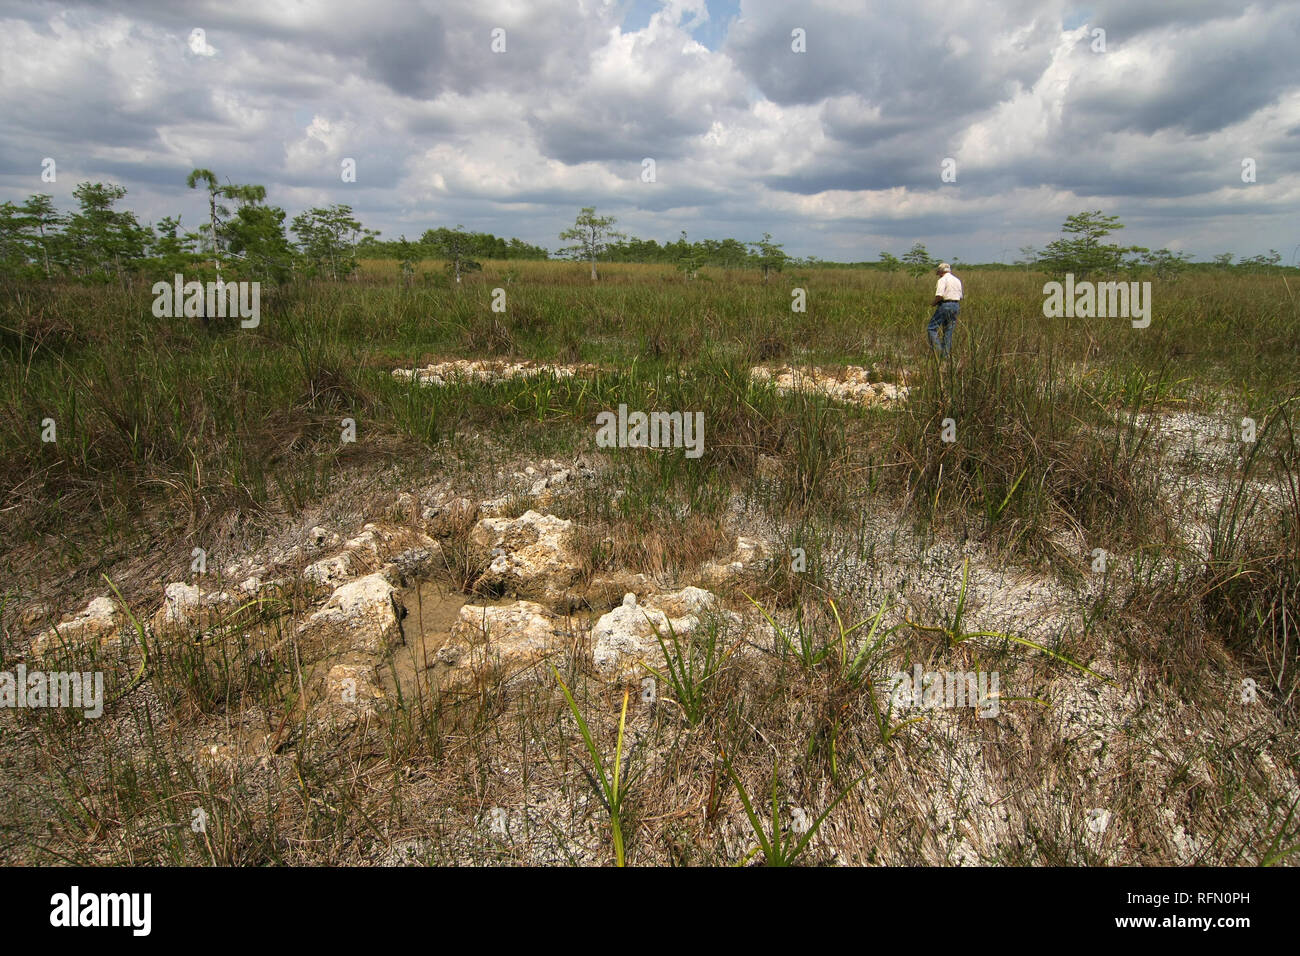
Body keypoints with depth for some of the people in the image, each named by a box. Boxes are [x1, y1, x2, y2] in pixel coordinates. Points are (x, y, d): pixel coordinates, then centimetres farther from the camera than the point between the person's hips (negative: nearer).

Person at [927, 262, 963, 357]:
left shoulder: (942, 280, -8)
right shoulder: (957, 280, 17)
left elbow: (939, 295, -19)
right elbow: (960, 296, 17)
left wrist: (933, 303, -3)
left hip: (945, 305, -8)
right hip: (956, 306, 8)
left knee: (932, 328, -3)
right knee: (948, 331, 10)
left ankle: (937, 349, -16)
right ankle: (945, 354, 10)